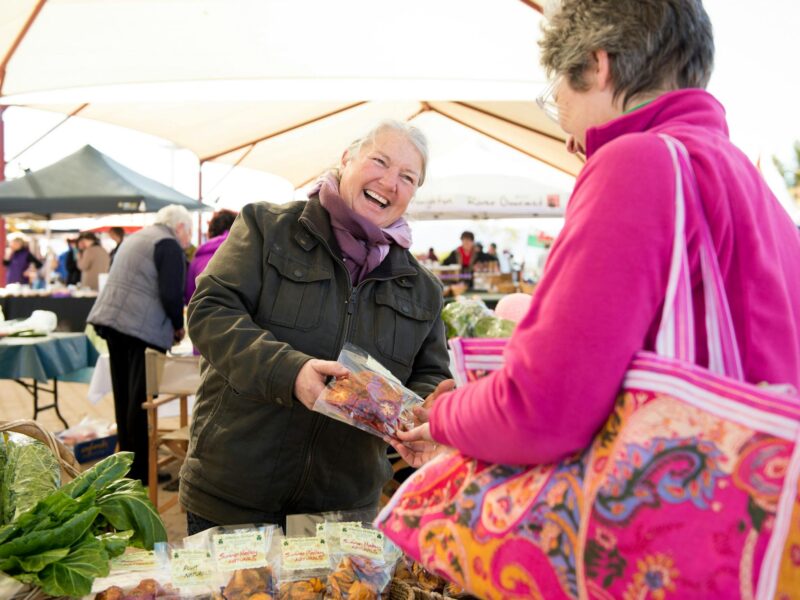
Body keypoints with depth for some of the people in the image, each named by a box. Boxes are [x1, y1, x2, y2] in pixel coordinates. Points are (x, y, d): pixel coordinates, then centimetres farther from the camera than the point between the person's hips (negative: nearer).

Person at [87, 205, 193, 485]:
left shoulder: (135, 238, 22)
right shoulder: (169, 245, -6)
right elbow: (171, 294, -15)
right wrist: (178, 325, 3)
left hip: (110, 320, 9)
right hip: (143, 328, -9)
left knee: (124, 397, 14)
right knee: (141, 401, -2)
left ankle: (128, 460, 24)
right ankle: (140, 471, 5)